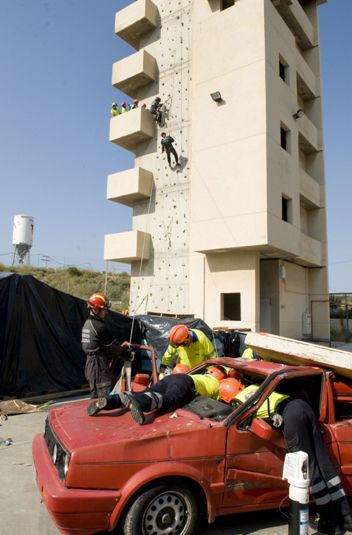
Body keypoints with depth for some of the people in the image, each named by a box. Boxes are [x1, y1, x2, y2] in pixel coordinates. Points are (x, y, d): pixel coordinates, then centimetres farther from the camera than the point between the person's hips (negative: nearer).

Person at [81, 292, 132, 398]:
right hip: (100, 366, -10)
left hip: (89, 365, 10)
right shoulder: (100, 327, -18)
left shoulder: (87, 324, 11)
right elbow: (113, 347, -11)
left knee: (95, 396, 18)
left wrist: (122, 348, 13)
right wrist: (128, 355, 5)